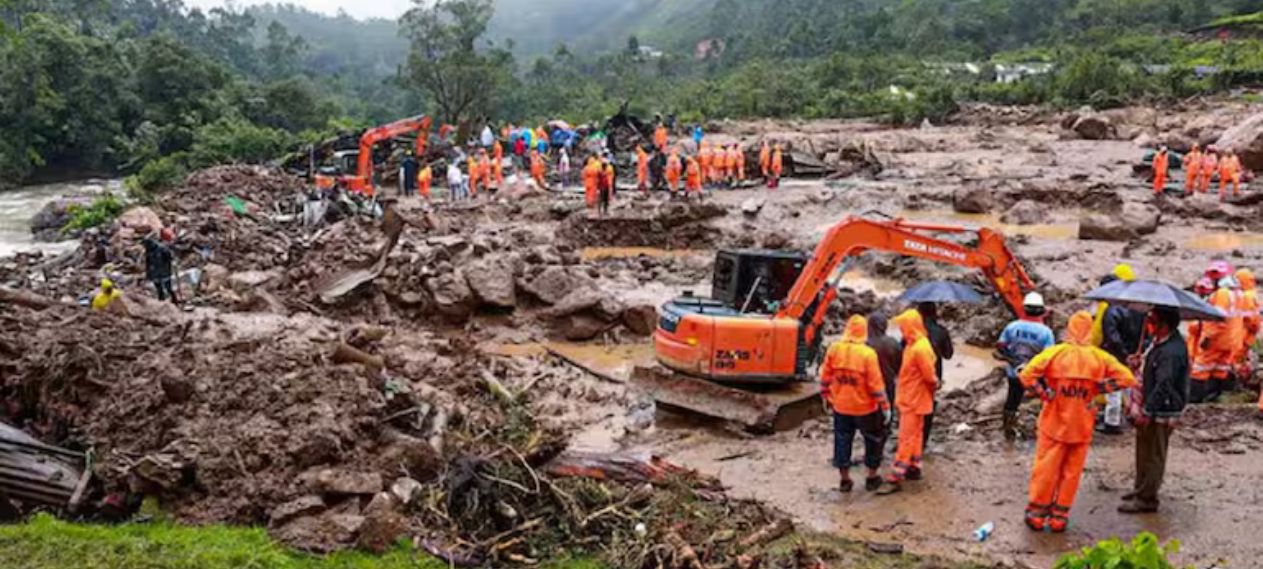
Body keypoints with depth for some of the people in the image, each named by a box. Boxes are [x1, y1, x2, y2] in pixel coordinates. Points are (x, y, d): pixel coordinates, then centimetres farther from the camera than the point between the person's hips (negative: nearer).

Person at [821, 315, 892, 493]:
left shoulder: (834, 349, -7)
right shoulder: (868, 354, -18)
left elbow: (825, 377, 1)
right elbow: (876, 384, -16)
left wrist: (827, 397, 15)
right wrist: (885, 406, -7)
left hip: (840, 406, 3)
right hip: (865, 407, -3)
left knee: (842, 440, 14)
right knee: (874, 440, 16)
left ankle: (844, 479, 20)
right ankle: (872, 478, 23)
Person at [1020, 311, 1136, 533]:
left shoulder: (1055, 353, -11)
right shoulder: (1100, 358, -5)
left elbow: (1027, 376, -20)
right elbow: (1127, 378, -6)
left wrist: (1045, 394, -10)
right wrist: (1098, 388, -4)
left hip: (1054, 423, -1)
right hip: (1082, 427, 1)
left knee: (1045, 469, 10)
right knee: (1071, 473, 13)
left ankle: (1037, 515, 19)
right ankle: (1059, 517, 19)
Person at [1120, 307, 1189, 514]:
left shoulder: (1172, 352, -27)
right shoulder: (1160, 341, 5)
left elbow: (1163, 386, -29)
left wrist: (1147, 411, -28)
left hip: (1161, 412, -10)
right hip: (1150, 407, 10)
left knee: (1153, 456, 1)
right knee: (1144, 451, 22)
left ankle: (1146, 499, 11)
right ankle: (1141, 488, 36)